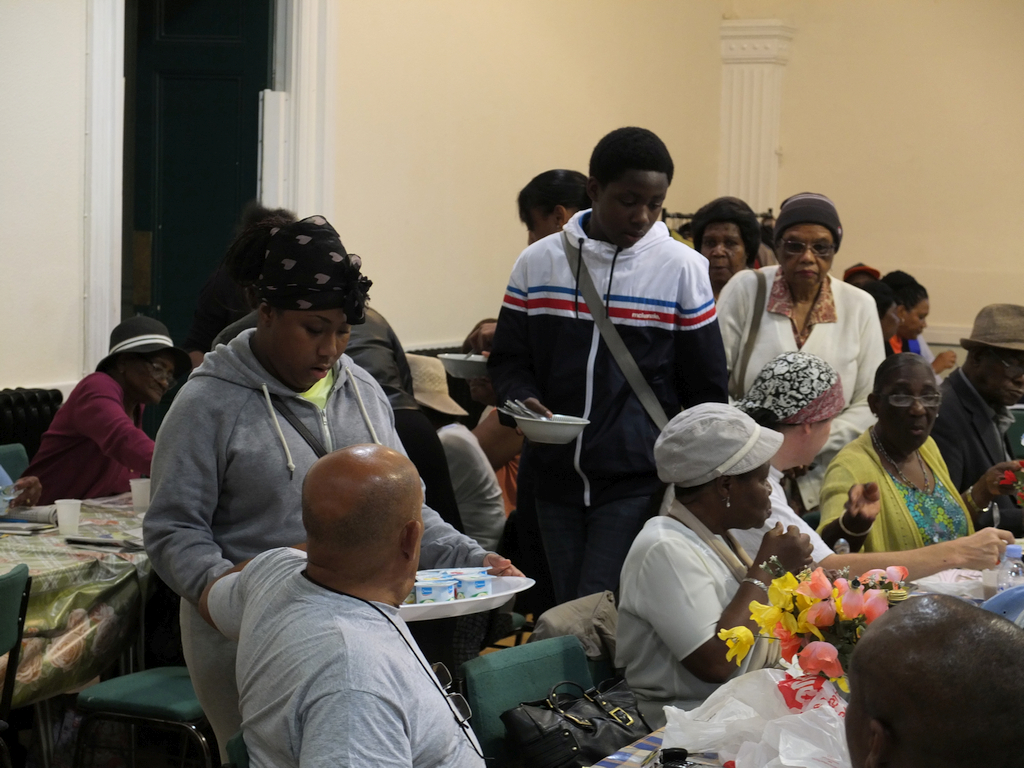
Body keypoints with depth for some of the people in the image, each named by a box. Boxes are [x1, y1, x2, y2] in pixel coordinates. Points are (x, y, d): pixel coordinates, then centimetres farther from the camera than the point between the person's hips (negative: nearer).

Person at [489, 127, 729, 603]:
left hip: (639, 480, -3)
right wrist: (521, 401, -10)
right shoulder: (537, 263, 5)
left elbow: (706, 388, 5)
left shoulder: (682, 269, 0)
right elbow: (509, 358, 12)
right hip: (557, 473, 3)